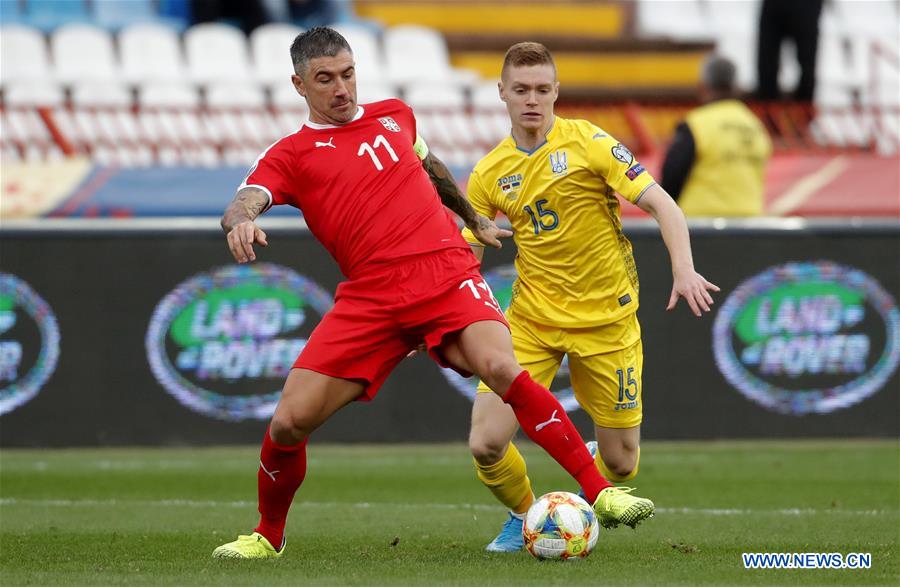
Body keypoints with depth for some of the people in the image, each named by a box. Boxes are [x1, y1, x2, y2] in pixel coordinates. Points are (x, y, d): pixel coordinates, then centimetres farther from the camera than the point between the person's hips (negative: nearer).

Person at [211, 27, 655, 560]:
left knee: (504, 370, -27)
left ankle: (599, 492, -23)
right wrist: (240, 220, -34)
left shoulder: (394, 115, 19)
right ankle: (268, 537, 18)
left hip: (446, 272, 1)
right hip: (370, 297, -1)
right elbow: (245, 202, -10)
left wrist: (476, 222, 48)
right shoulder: (291, 154, 8)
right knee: (289, 422, -9)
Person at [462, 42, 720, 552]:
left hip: (606, 319, -2)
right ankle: (525, 517, 19)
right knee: (486, 444, -13)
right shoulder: (490, 174, 2)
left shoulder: (588, 142, -8)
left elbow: (661, 204, -11)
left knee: (621, 464, 2)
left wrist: (684, 270, -26)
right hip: (531, 319, 2)